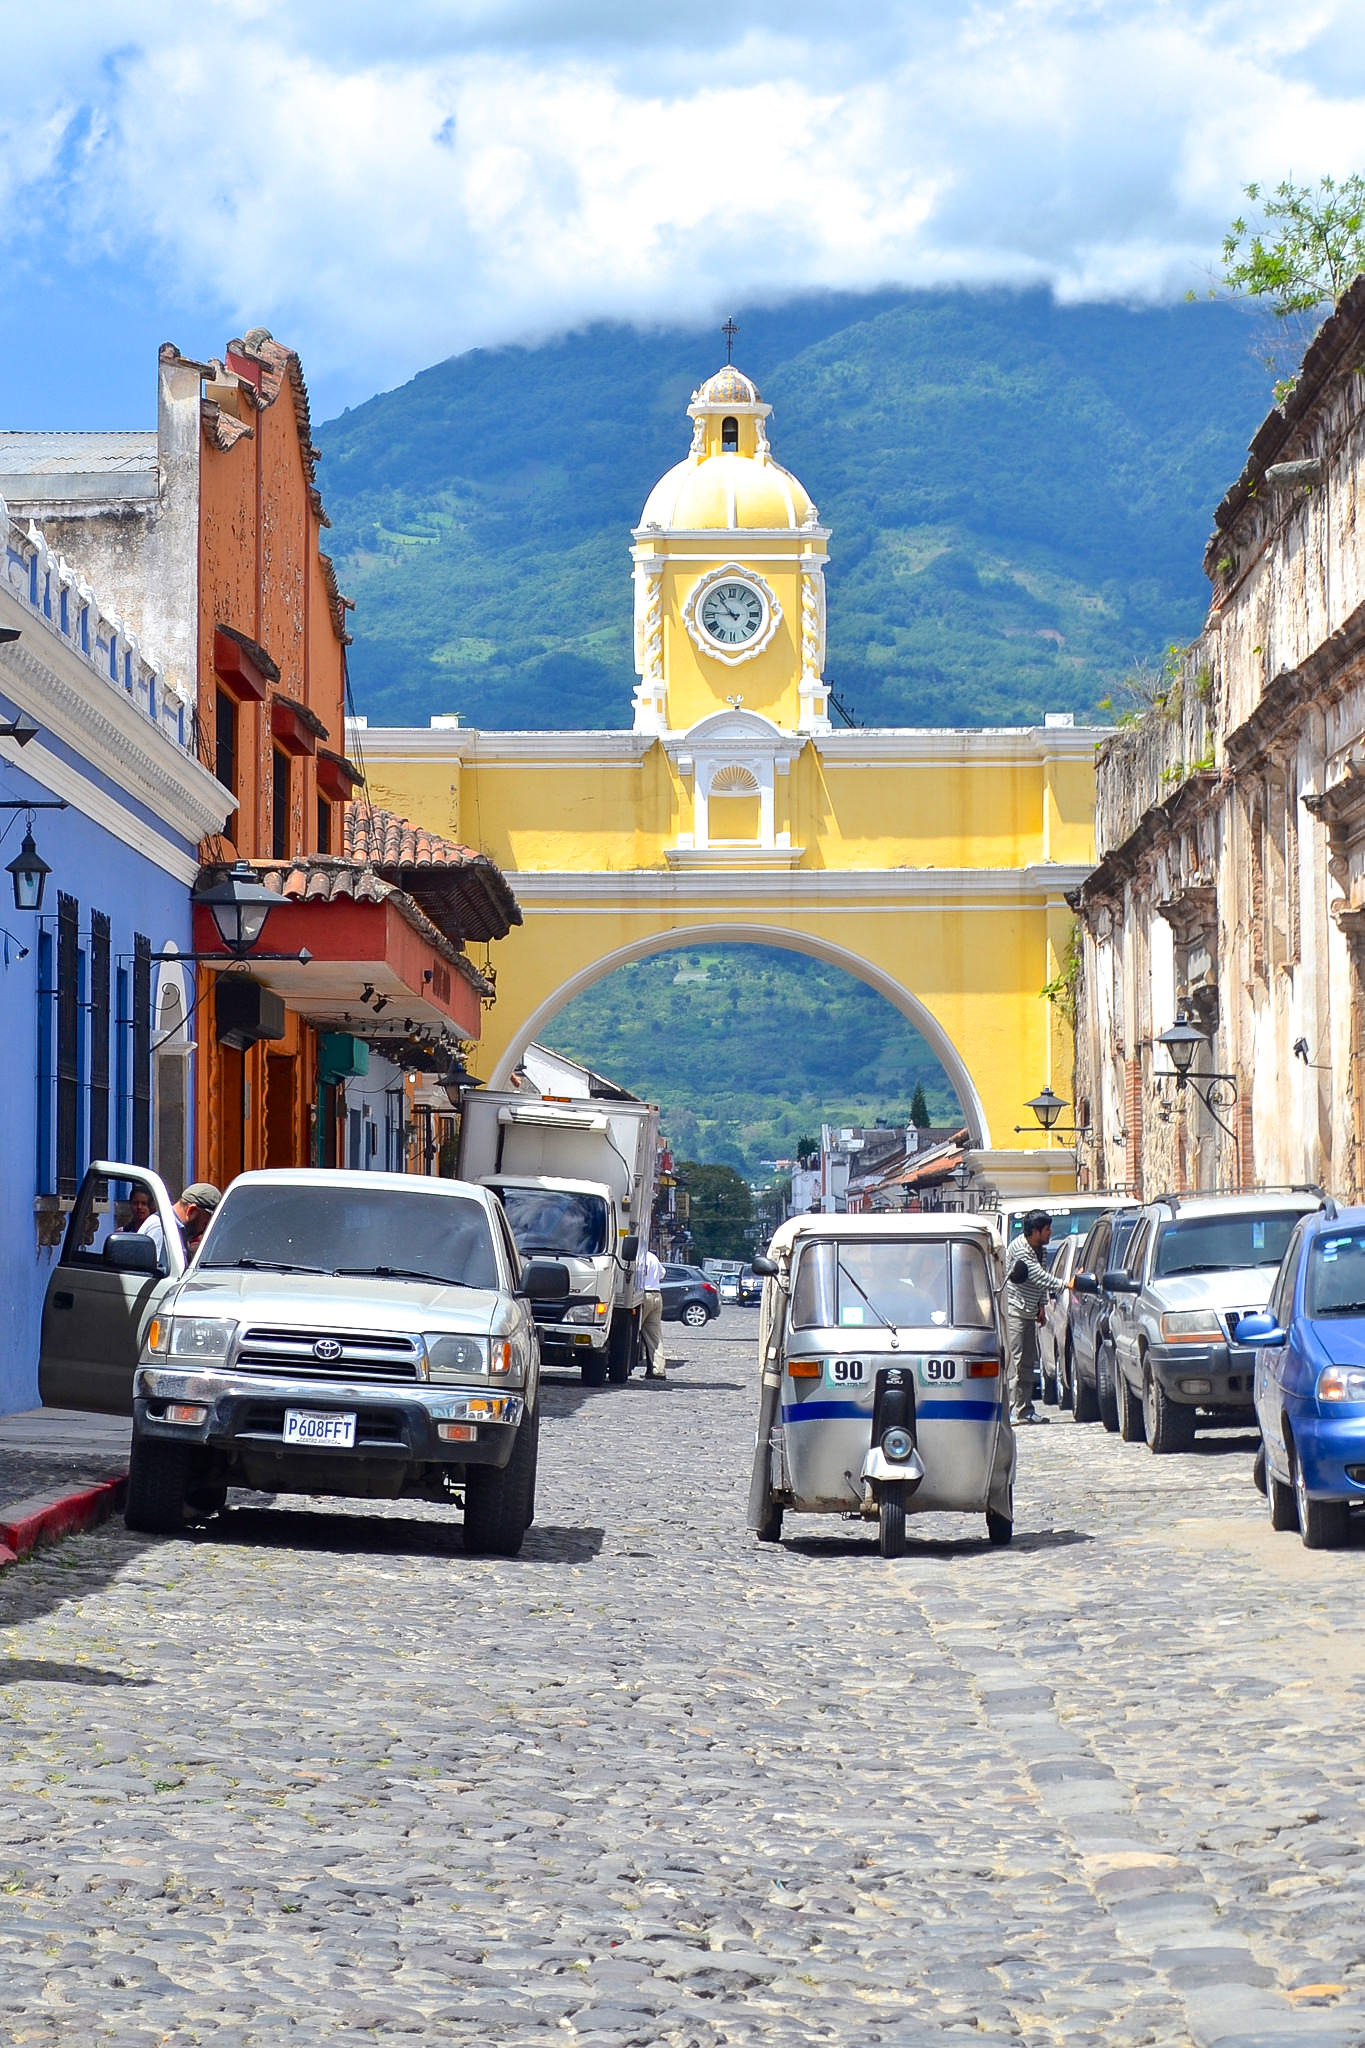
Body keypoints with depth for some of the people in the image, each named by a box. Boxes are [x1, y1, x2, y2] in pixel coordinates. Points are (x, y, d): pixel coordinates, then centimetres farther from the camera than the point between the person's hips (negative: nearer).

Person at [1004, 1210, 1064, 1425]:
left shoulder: (1039, 1249, 8)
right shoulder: (1019, 1248, -20)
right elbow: (1039, 1276, -26)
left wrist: (1041, 1305, 14)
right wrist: (1064, 1286, -27)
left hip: (1029, 1312, 9)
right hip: (1014, 1310, -9)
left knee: (1028, 1362, 9)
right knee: (1015, 1360, -13)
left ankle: (1025, 1409, 12)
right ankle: (1012, 1411, -16)